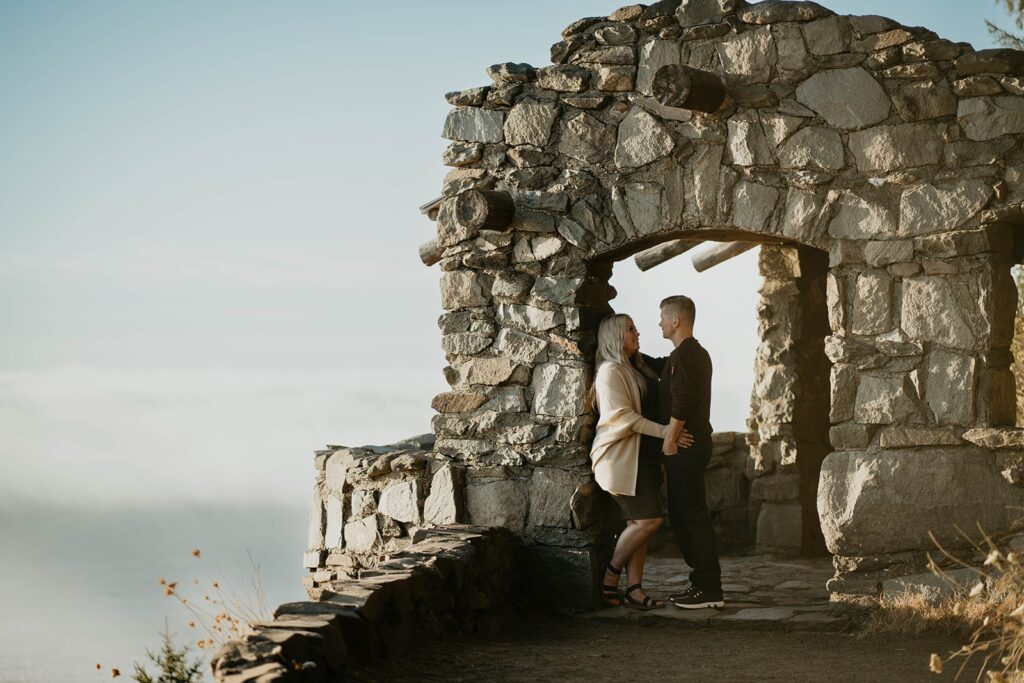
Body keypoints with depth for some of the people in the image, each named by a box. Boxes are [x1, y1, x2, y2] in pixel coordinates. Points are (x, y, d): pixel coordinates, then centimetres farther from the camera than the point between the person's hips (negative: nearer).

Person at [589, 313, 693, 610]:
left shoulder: (634, 370, 19)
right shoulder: (610, 371, -10)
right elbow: (624, 416, -18)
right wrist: (665, 432, -20)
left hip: (641, 457, 9)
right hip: (620, 457, -9)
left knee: (638, 524, 3)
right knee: (650, 519, -14)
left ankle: (635, 590, 2)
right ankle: (610, 576, -1)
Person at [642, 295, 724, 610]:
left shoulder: (684, 354, -15)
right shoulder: (697, 353, 18)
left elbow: (682, 401, -23)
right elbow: (658, 366, 33)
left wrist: (669, 439, -19)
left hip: (684, 447, -10)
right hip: (695, 444, 10)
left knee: (692, 515, -10)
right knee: (682, 515, 14)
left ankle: (709, 589, -10)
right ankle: (702, 582, 16)